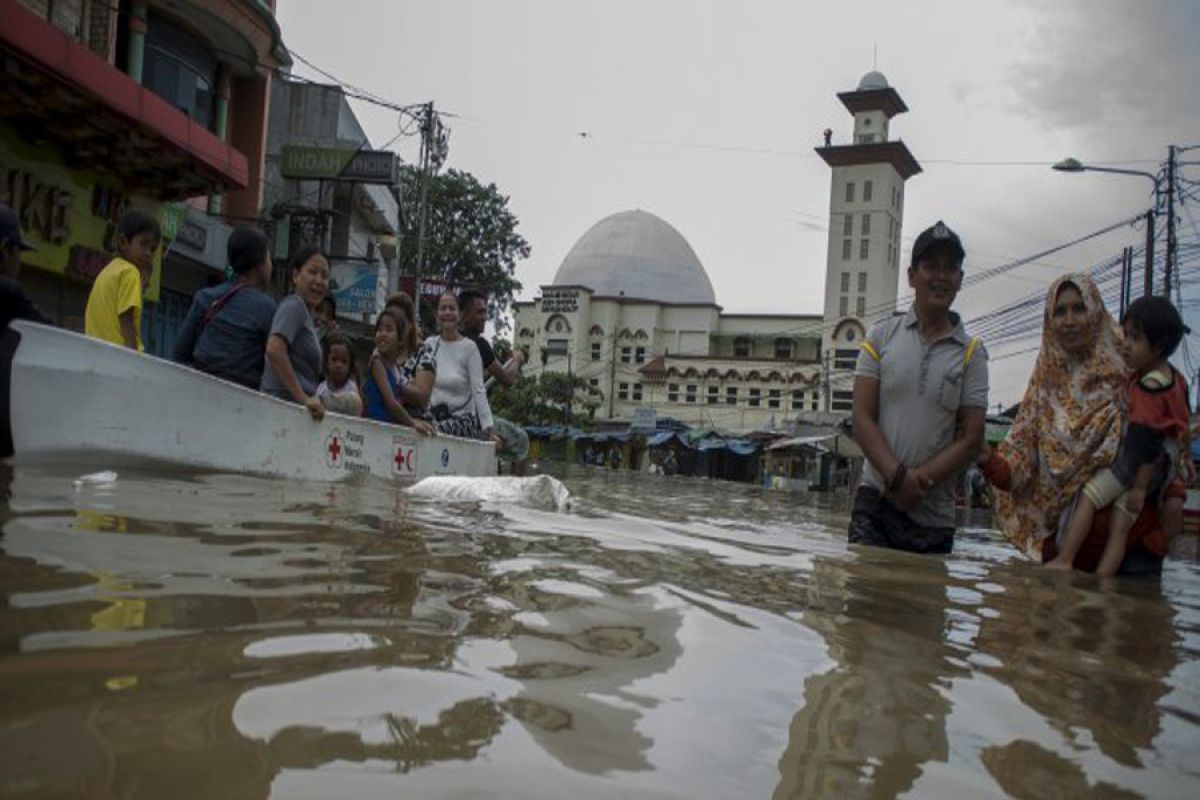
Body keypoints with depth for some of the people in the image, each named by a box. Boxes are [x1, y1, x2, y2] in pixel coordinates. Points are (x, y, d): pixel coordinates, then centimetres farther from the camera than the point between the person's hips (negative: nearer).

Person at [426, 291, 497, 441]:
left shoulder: (469, 347, -5)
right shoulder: (429, 344, 7)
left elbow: (479, 391, -10)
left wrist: (489, 428, -18)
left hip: (463, 418, -4)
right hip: (434, 417, 4)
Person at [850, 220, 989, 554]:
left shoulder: (971, 353, 5)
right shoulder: (882, 336, 5)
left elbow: (971, 438, 0)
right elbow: (862, 419, -1)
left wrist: (919, 480, -14)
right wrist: (898, 477, -14)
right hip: (875, 502, -1)